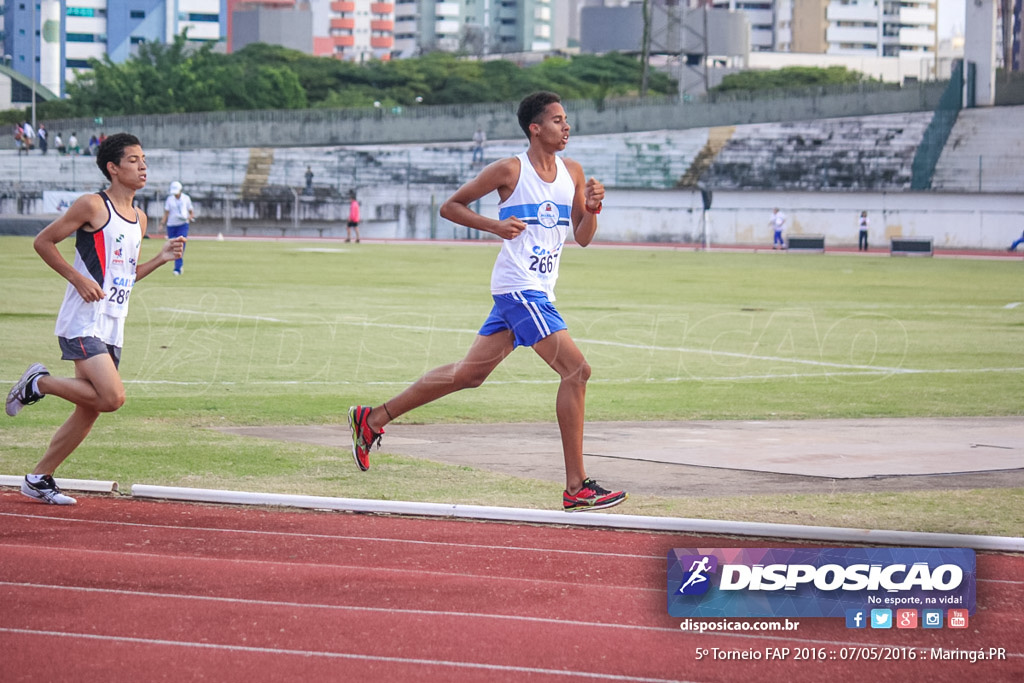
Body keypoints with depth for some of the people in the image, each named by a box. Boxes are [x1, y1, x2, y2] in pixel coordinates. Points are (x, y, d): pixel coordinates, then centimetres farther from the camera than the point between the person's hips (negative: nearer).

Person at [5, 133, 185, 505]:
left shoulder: (139, 219, 15)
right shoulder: (92, 206, -8)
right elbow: (42, 241, -6)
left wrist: (162, 258, 10)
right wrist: (79, 278, -14)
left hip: (112, 329, 8)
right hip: (82, 323, -8)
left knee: (89, 412, 8)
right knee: (112, 397, -21)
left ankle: (38, 478, 19)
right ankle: (39, 383, 0)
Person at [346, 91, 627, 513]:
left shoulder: (572, 173, 11)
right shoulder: (510, 171, -7)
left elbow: (583, 238, 14)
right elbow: (450, 207, 1)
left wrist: (592, 209, -6)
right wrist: (494, 225, -14)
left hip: (538, 291, 8)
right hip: (517, 287, -8)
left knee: (469, 373, 14)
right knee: (576, 370, -16)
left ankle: (374, 419, 25)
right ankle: (576, 488, -16)